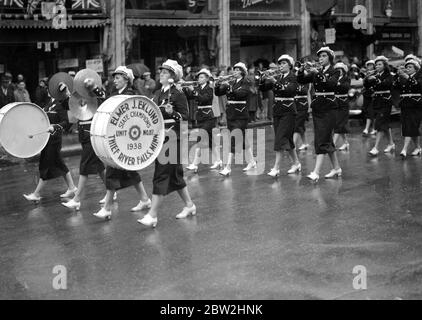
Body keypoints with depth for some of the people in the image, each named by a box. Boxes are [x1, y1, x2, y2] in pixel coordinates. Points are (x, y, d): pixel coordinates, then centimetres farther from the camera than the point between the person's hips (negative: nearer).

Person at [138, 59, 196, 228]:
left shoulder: (178, 95, -9)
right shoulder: (158, 94, 14)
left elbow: (185, 117, -12)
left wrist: (172, 113, -28)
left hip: (172, 139, -8)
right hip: (160, 138, 8)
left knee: (161, 175, -9)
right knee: (175, 174, 16)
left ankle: (152, 215, -9)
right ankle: (189, 205, 30)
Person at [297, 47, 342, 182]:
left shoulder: (334, 72, -2)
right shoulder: (315, 72, 12)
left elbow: (332, 83, -23)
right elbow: (301, 80, 2)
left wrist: (318, 73, -30)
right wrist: (303, 70, -17)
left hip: (328, 109, -6)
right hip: (317, 108, 6)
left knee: (322, 140, -13)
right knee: (327, 140, 13)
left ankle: (316, 173, -21)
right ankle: (337, 168, 25)